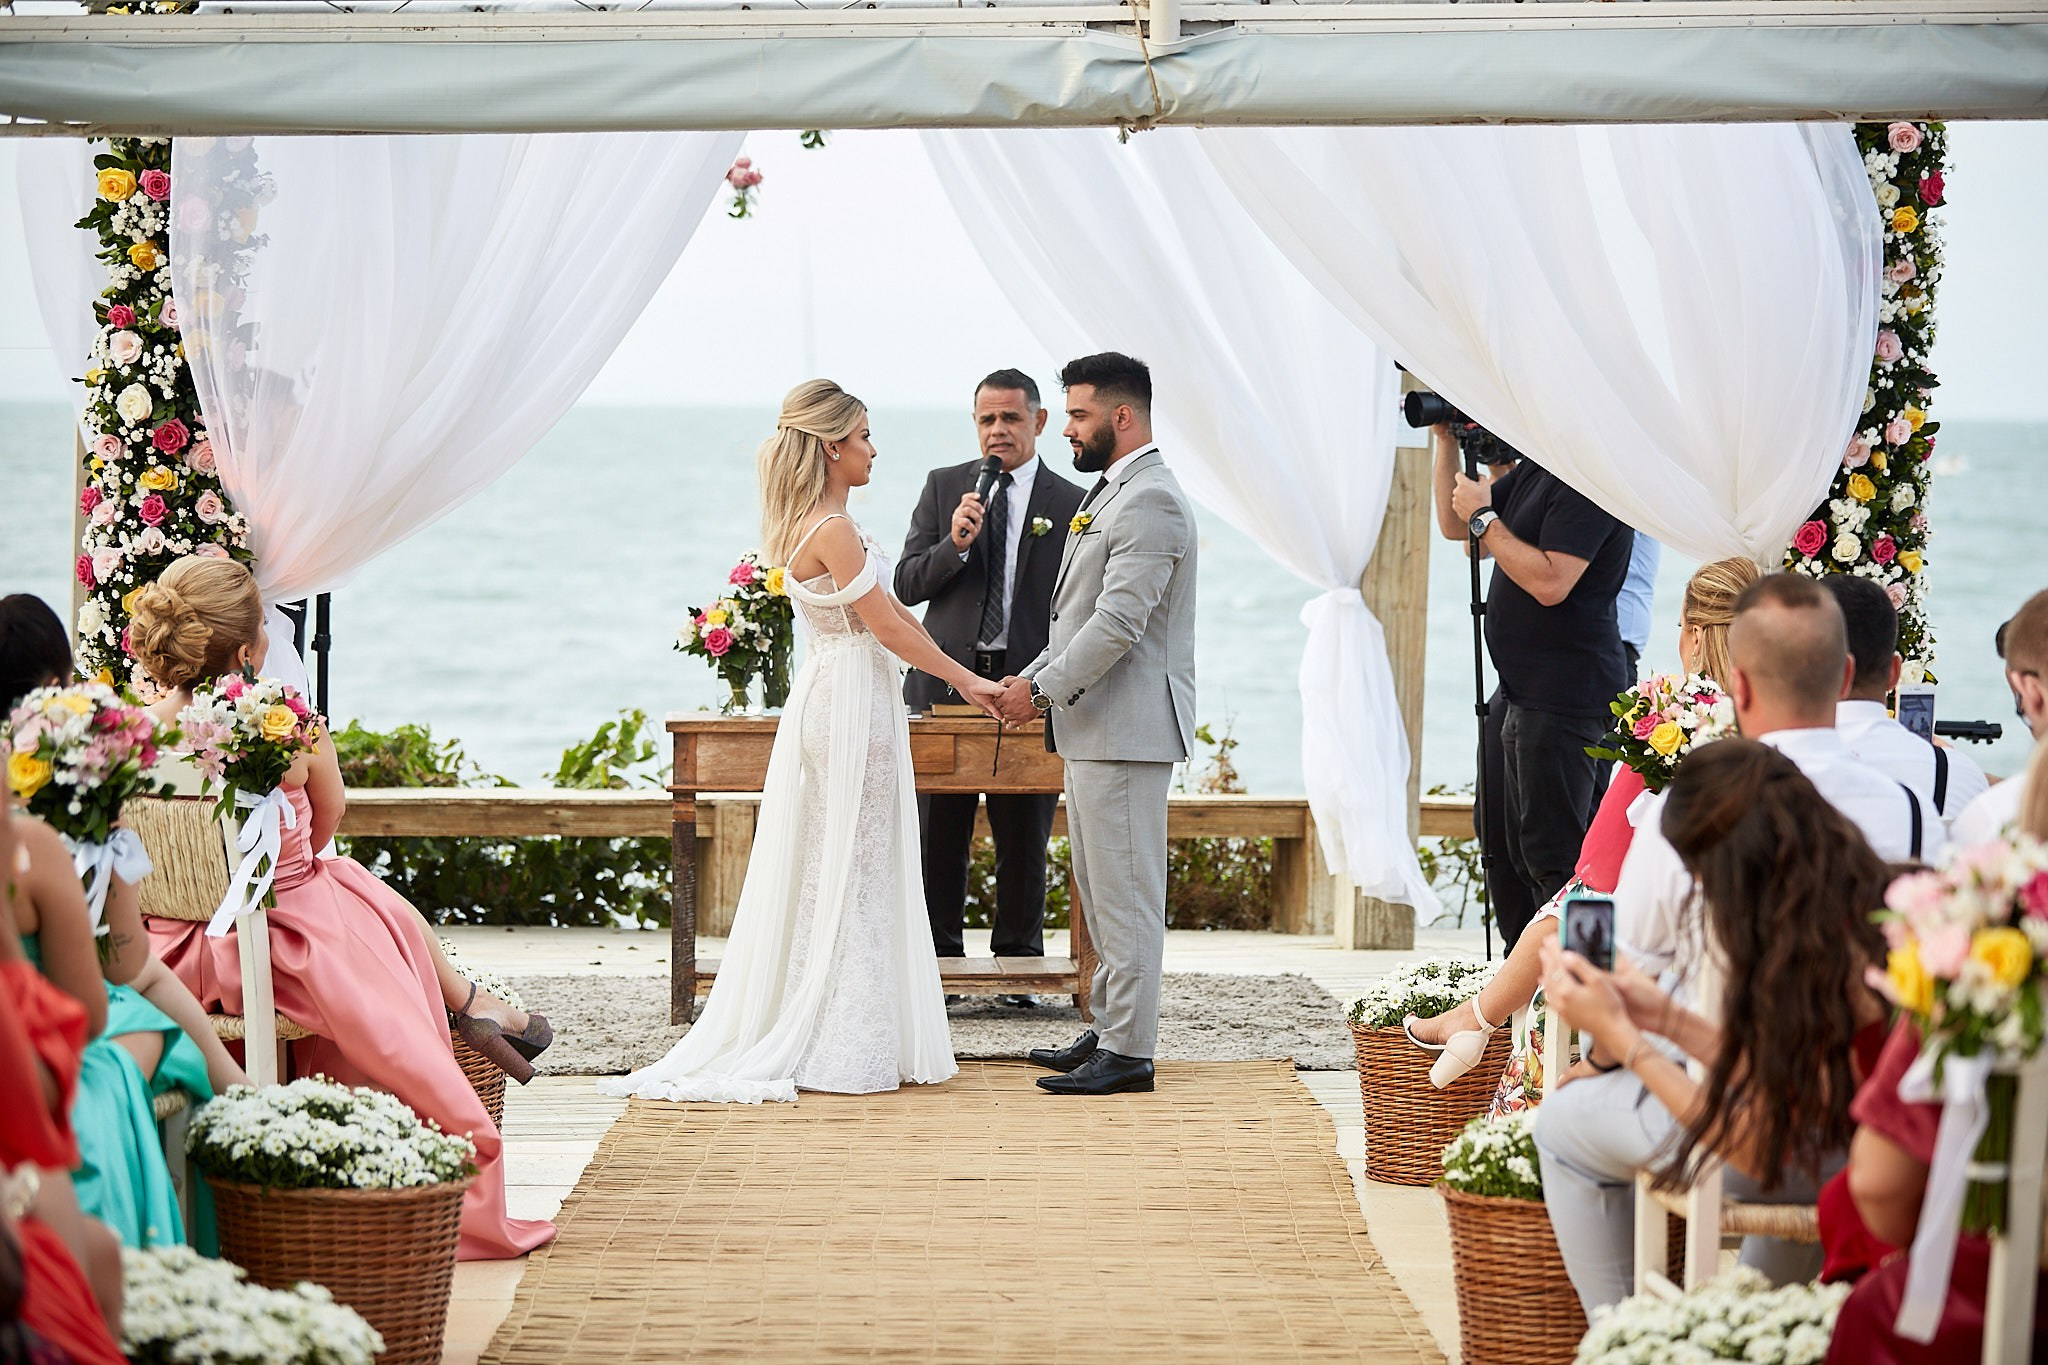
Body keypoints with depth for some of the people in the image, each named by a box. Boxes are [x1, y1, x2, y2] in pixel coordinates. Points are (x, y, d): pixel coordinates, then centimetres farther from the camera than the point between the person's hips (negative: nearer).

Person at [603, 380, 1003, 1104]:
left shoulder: (807, 523, 12)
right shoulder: (834, 529, -18)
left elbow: (890, 610, 15)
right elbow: (889, 628, -17)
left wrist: (958, 675, 15)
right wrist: (966, 679, -7)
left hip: (825, 701, 10)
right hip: (854, 705, -10)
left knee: (822, 875, 13)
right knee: (855, 878, -3)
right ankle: (846, 1049, 3)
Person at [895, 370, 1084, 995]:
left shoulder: (1071, 504, 5)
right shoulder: (942, 487, 8)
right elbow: (906, 586, 3)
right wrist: (954, 544, -14)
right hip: (947, 680, 1)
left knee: (1024, 839, 4)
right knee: (938, 837, 3)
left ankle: (1017, 967, 13)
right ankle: (940, 961, 12)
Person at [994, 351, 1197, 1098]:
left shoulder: (1150, 501, -16)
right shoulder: (1108, 492, 18)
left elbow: (1118, 622, -22)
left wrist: (1046, 690, -17)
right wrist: (1034, 676, 11)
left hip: (1126, 727, -11)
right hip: (1094, 727, 11)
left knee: (1126, 892, -6)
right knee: (1101, 891, 15)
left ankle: (1130, 1051, -3)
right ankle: (1109, 1029, 23)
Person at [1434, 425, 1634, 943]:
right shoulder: (1533, 472, 13)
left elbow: (1550, 582, -26)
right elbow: (1453, 526, 22)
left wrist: (1483, 518, -17)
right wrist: (1447, 442, 11)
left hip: (1565, 699, -11)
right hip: (1519, 688, 11)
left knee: (1552, 853, -10)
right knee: (1501, 840, 19)